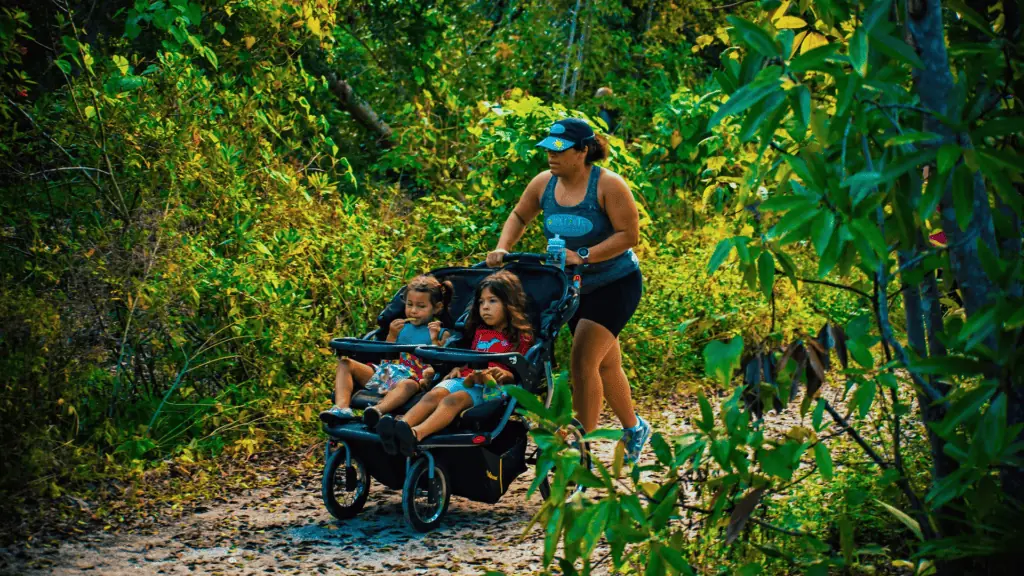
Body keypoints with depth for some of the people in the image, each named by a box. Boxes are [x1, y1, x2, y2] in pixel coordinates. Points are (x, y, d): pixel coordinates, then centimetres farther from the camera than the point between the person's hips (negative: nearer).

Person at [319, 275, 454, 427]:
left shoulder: (441, 333, 12)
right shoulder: (402, 327, 24)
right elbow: (386, 356, 19)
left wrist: (435, 340, -10)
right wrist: (392, 336, 6)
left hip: (411, 378, -6)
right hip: (384, 373, 6)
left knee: (408, 385, -43)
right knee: (345, 363, -8)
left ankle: (378, 410, -71)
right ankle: (341, 407, -31)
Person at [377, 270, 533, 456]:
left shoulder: (521, 337, 10)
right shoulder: (480, 332, 31)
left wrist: (505, 374, -16)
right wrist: (459, 368, 16)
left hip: (491, 386, -6)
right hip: (466, 378, 6)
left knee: (454, 400, -36)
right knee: (434, 394, -28)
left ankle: (418, 433, -65)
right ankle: (403, 425, -57)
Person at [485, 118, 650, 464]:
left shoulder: (608, 185, -19)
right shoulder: (544, 183, -3)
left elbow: (629, 235, -22)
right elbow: (519, 216, 12)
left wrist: (583, 256, -28)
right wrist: (502, 249, -5)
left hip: (615, 284, -6)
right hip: (575, 287, 6)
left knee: (582, 362, -17)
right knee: (605, 364, 17)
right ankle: (634, 428, 38)